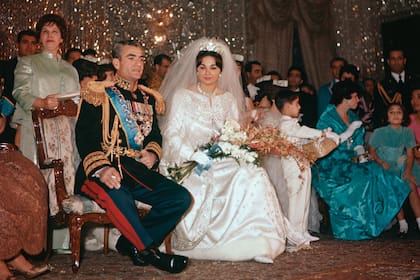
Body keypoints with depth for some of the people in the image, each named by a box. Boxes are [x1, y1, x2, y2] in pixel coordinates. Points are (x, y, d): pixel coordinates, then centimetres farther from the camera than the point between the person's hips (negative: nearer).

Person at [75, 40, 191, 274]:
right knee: (118, 197, -39)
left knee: (181, 198, -17)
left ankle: (131, 243, -5)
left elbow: (155, 134, 25)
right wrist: (101, 168, -25)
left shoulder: (147, 98, 22)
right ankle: (149, 251, -18)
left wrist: (152, 153, -1)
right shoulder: (98, 93, 3)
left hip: (138, 171, 6)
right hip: (105, 172, -6)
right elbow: (84, 136, -7)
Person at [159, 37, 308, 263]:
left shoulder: (229, 98, 18)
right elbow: (172, 134, -3)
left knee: (252, 176, -27)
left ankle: (253, 240, -20)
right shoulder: (182, 95, 7)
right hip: (189, 164, -3)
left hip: (223, 161, 3)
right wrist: (193, 154, -20)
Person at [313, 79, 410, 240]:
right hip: (331, 166, -7)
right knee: (359, 180, -26)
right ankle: (348, 229, -16)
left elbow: (358, 143, 17)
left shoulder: (352, 117, 17)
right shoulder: (327, 117, -6)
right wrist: (349, 131, -16)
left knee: (374, 173, -16)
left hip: (350, 163, 7)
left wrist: (361, 156, -2)